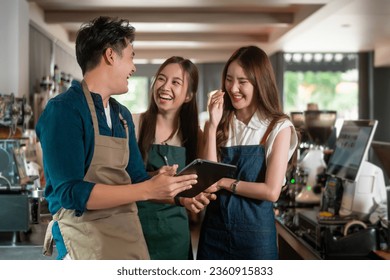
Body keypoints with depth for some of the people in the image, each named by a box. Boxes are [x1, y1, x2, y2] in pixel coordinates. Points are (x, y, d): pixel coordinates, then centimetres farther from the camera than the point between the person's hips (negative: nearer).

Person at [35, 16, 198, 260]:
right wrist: (148, 190, -22)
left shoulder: (123, 115, 10)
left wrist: (178, 195, -5)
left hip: (131, 234, 8)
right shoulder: (64, 110, -13)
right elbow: (71, 192, -21)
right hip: (88, 239, -8)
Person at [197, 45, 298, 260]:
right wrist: (213, 126, -12)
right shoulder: (218, 125, 3)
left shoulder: (278, 127, -7)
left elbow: (271, 191, -14)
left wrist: (224, 182, -8)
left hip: (255, 231, -3)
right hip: (214, 228, 3)